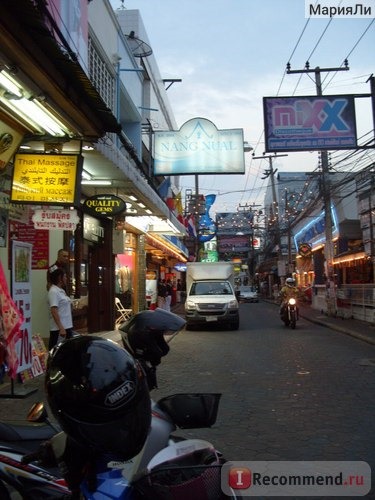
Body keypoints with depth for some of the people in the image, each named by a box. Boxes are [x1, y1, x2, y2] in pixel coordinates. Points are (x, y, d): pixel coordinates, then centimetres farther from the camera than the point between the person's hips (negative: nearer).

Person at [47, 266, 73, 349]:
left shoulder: (61, 290, 12)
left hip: (67, 327, 9)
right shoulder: (53, 291, -15)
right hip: (59, 329, -9)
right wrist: (61, 328, -25)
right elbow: (54, 311, -21)